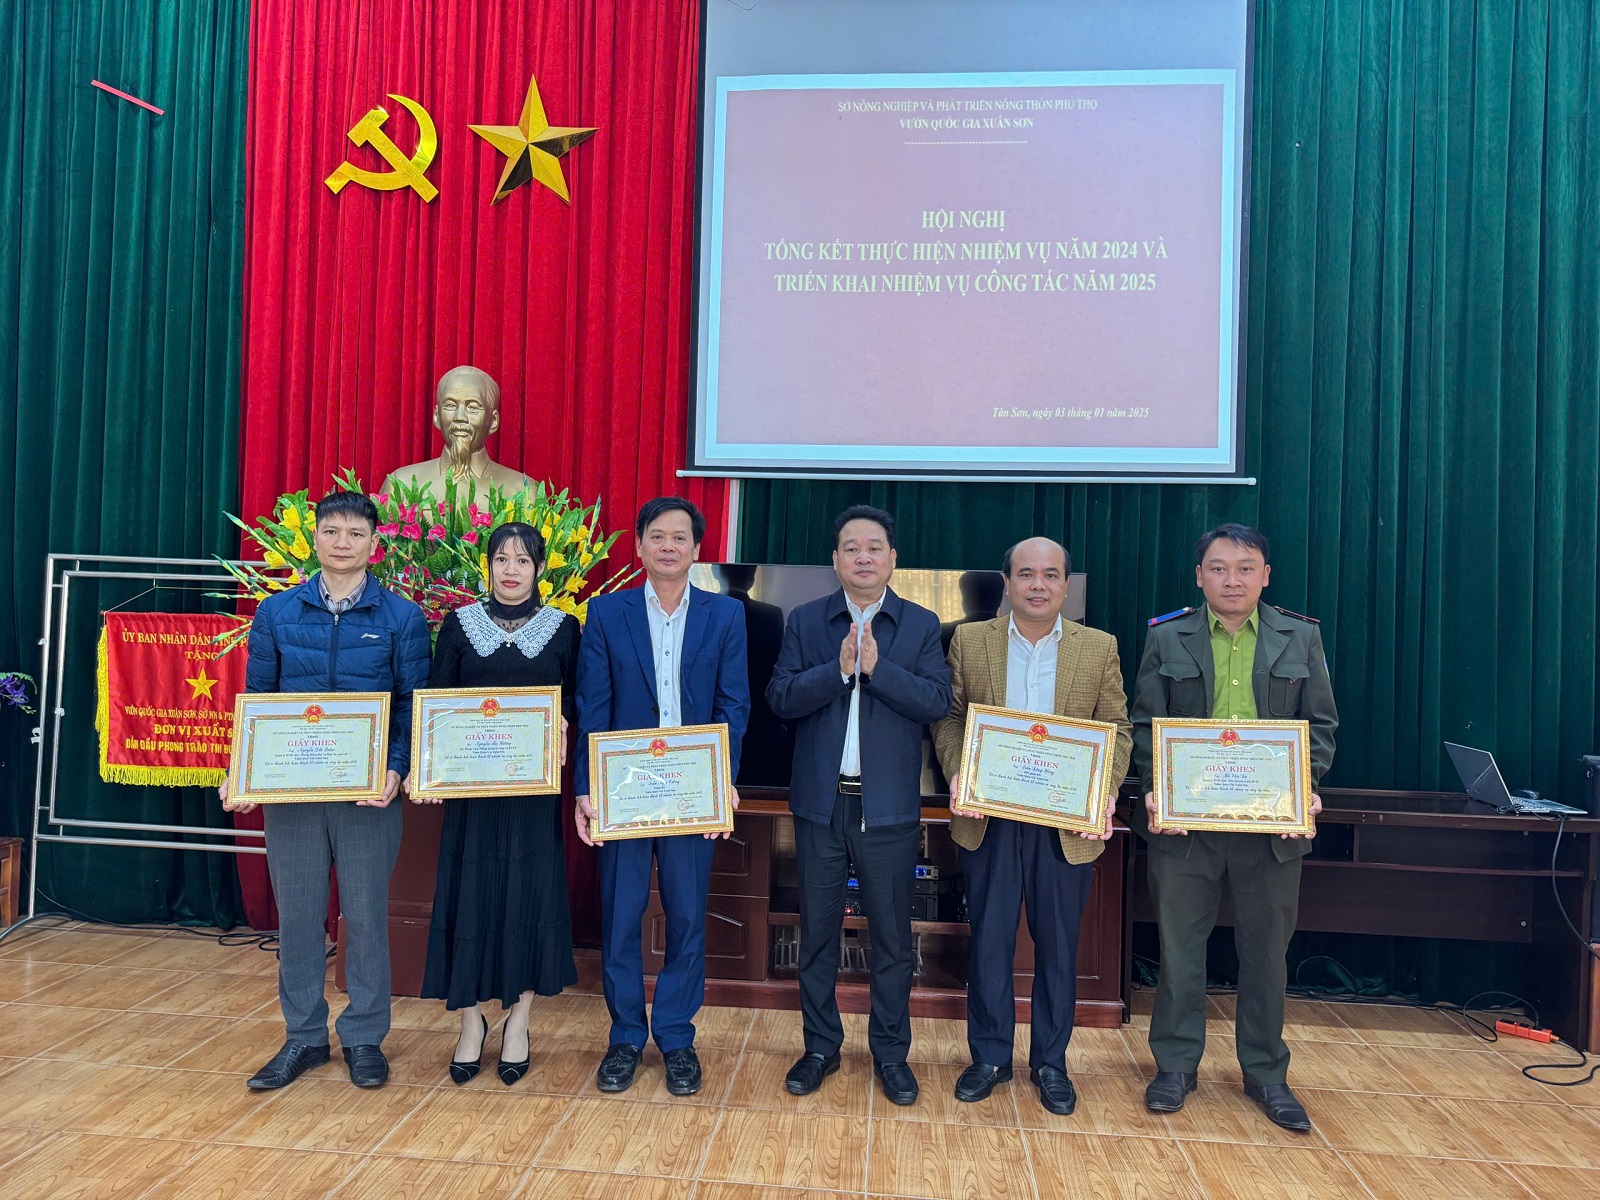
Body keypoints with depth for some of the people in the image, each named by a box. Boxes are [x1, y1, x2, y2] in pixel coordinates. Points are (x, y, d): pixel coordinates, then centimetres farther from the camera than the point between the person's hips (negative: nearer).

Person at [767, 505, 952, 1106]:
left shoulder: (921, 624, 2)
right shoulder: (805, 621, 4)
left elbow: (937, 701, -9)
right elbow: (780, 697, -6)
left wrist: (876, 667, -20)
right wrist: (838, 669, -20)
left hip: (889, 807, -1)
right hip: (821, 803, 1)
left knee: (892, 937, 9)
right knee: (817, 933, 12)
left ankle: (890, 1052, 27)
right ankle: (821, 1047, 29)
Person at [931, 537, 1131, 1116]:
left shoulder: (1099, 648, 3)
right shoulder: (969, 641, 3)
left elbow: (1117, 731, 4)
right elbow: (948, 718, 4)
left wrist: (1104, 796, -10)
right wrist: (959, 778, -11)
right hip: (989, 818, 0)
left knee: (1058, 945, 11)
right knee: (988, 940, 10)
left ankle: (1050, 1063, 29)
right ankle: (989, 1056, 27)